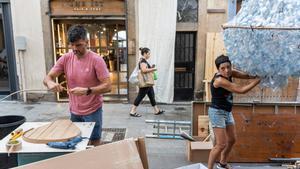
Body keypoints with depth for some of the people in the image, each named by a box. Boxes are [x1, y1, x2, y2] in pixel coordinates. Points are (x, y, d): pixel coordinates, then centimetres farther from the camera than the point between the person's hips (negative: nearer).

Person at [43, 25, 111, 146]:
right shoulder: (65, 58, -3)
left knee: (94, 143, 7)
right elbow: (47, 78, -1)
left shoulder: (96, 60, -16)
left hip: (93, 111, -4)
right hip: (74, 111, 4)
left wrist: (87, 91, -34)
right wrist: (50, 83, -25)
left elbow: (107, 86, -19)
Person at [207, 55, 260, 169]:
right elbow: (241, 90, -26)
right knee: (221, 144, -10)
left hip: (227, 112, 9)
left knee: (232, 140, 19)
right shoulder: (219, 80, -26)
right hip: (217, 112, -9)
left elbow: (247, 75, -3)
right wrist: (258, 79, -18)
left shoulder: (230, 73, -1)